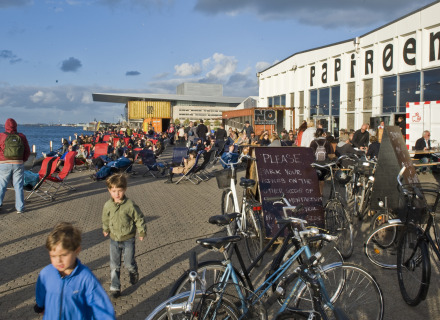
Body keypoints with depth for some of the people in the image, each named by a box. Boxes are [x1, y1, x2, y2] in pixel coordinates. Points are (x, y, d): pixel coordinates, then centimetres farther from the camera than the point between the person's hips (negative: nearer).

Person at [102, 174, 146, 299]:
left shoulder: (130, 205, -18)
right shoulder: (107, 205, -7)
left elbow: (139, 219, -6)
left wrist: (142, 232, 0)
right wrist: (105, 230, 27)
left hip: (128, 239, -3)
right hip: (114, 239, 3)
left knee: (129, 263, 6)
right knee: (114, 265, 6)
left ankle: (134, 274, 40)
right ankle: (115, 288, 19)